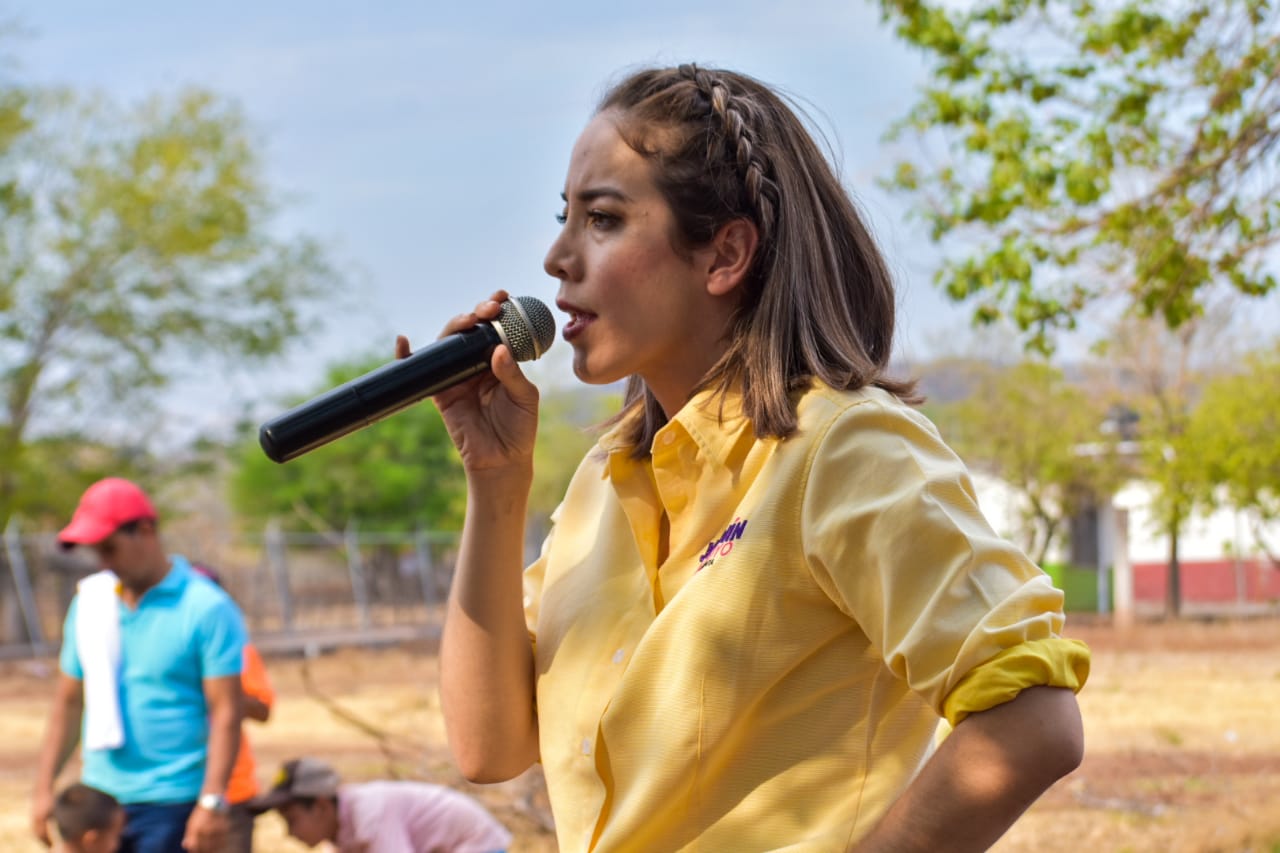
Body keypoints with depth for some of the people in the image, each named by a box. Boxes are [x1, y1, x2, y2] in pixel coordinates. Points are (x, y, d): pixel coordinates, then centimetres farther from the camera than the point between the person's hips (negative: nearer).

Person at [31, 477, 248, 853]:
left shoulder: (206, 608, -7)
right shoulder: (90, 600, 10)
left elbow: (226, 713, -11)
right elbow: (69, 701, 16)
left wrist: (212, 803, -19)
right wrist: (44, 787, 10)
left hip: (172, 805, -5)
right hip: (98, 798, 5)